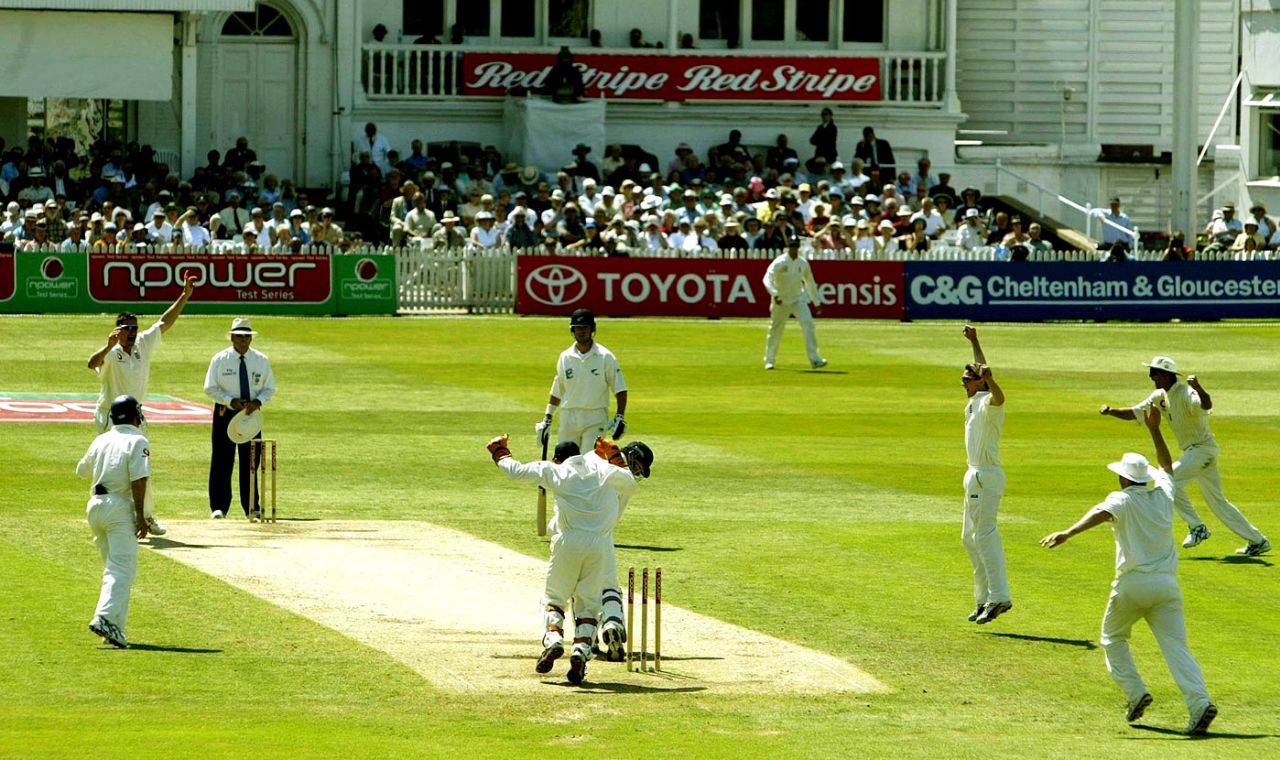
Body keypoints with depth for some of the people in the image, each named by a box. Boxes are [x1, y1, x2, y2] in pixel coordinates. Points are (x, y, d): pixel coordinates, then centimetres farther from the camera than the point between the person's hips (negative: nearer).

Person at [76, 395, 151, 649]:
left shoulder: (101, 440, 13)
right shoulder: (137, 442, -5)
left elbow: (82, 470, 29)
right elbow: (138, 480, -16)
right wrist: (140, 516, -17)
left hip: (95, 506, 7)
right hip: (120, 508, -7)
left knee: (114, 568, 16)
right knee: (122, 568, -11)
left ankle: (114, 627, 13)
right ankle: (106, 617, -30)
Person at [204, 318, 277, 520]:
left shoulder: (262, 360, 4)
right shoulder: (220, 359, -3)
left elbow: (270, 388, 8)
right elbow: (210, 388, -2)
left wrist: (258, 401, -13)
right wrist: (231, 400, -17)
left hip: (252, 413, 2)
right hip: (225, 413, -2)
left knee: (250, 462, 4)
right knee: (222, 461, -3)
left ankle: (251, 508, 10)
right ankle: (218, 507, 2)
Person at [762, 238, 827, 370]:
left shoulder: (803, 263, 2)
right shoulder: (779, 263, -12)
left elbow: (810, 283, 14)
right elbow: (768, 279, -24)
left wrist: (817, 302, 17)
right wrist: (775, 295, -40)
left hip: (798, 300, 2)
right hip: (781, 302, -2)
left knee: (808, 324, -16)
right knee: (775, 330, 6)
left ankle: (815, 359, -16)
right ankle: (769, 360, 25)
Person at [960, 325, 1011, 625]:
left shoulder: (987, 403, -15)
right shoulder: (974, 402, 13)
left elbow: (998, 397, -40)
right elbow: (982, 368, 31)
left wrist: (990, 379, -60)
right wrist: (974, 342, 41)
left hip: (986, 476, -11)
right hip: (976, 475, 11)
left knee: (985, 536, -14)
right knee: (970, 538, 14)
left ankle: (999, 597, -18)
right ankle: (985, 598, 17)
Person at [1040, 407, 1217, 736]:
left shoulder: (1122, 499, -1)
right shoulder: (1163, 494, 14)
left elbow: (1101, 514, -23)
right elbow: (1166, 467, 37)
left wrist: (1068, 533, -38)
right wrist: (1155, 431, 42)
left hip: (1133, 583, -4)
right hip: (1167, 583, 4)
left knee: (1113, 638, 19)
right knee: (1176, 646, -4)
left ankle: (1135, 693, 3)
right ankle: (1199, 701, -24)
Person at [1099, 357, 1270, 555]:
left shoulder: (1186, 393, -21)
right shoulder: (1160, 396, 7)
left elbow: (1207, 405, -41)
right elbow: (1133, 413, 9)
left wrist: (1198, 389, -61)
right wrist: (1110, 411, -8)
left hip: (1203, 448, -9)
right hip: (1192, 451, 9)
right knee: (1218, 502, 12)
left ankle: (1197, 527, -9)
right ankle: (1258, 541, 18)